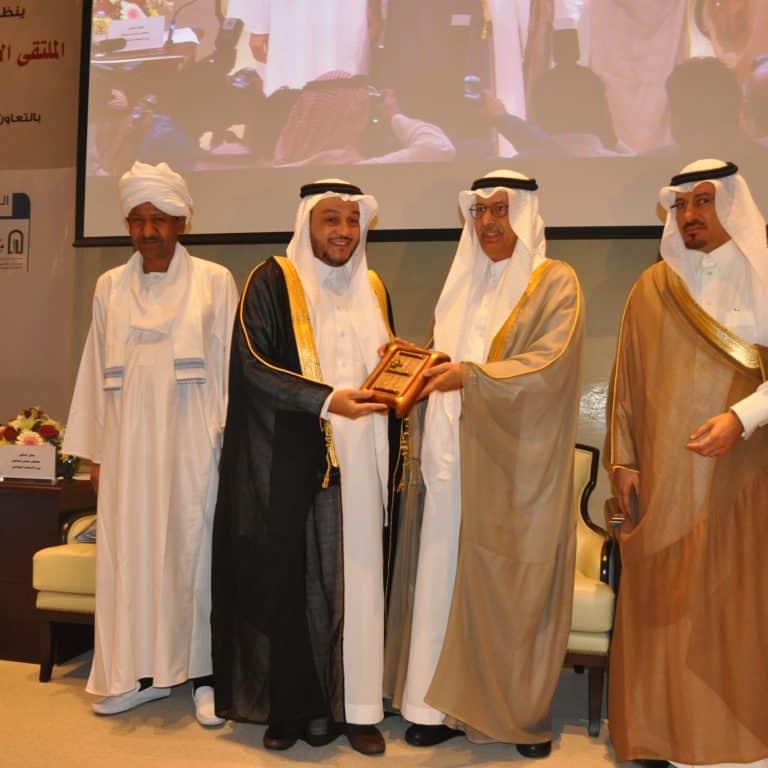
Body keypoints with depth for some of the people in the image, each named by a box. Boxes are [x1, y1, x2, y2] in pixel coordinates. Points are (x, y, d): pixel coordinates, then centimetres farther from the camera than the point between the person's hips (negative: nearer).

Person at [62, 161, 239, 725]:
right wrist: (96, 450, 9)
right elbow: (97, 372, 11)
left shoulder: (214, 281, 0)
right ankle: (141, 673, 19)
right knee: (129, 551, 6)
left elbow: (229, 363, -1)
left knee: (193, 549, 2)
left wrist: (228, 441, -6)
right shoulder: (111, 287, 11)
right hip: (129, 441, 3)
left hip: (191, 440, -3)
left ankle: (203, 674, 13)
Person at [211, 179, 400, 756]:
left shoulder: (372, 288, 14)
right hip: (286, 460, -4)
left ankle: (354, 706, 15)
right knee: (285, 582, 1)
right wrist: (325, 399, -23)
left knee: (353, 579, 5)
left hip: (355, 462, 4)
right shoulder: (273, 281, -2)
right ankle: (289, 707, 16)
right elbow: (252, 364, -12)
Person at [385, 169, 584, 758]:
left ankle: (525, 712, 18)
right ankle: (447, 704, 17)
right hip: (452, 459, 5)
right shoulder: (463, 282, 17)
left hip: (514, 464, -5)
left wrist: (472, 375, -23)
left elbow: (548, 363, -14)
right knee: (444, 581, 5)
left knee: (513, 586, 1)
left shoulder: (555, 281, -1)